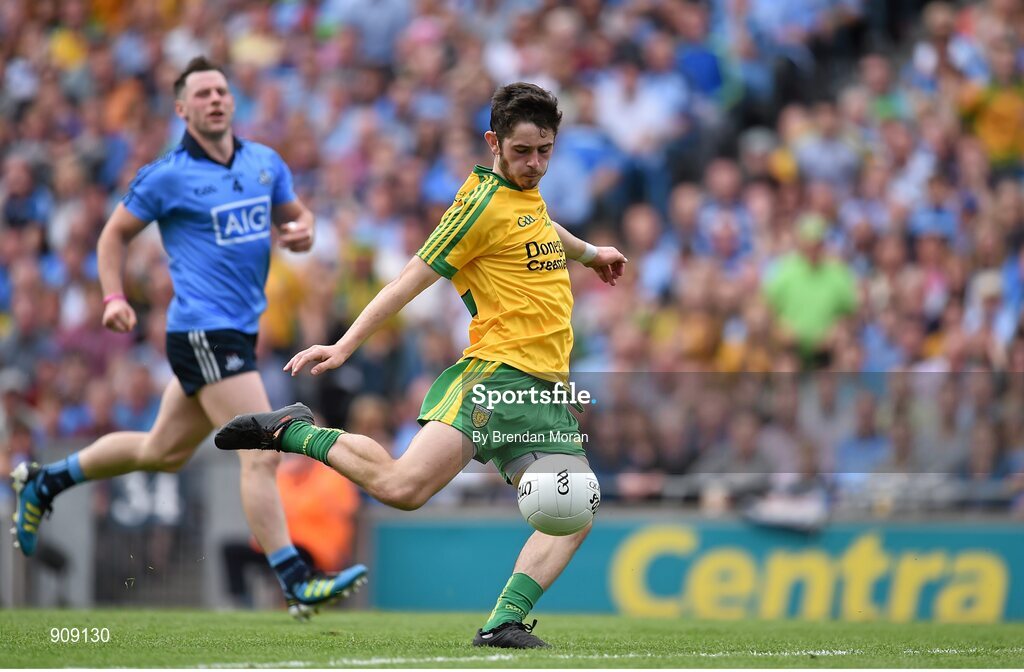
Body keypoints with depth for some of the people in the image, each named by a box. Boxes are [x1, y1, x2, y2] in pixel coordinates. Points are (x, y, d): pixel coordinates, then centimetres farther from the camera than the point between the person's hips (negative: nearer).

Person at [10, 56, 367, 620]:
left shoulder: (265, 163, 9)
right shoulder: (167, 176, -7)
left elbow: (295, 215, 22)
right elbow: (114, 234, 4)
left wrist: (302, 231, -2)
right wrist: (115, 298, -10)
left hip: (238, 330, 8)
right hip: (203, 332, -8)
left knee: (163, 452, 19)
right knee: (262, 453, -15)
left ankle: (44, 482, 36)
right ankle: (296, 583, -15)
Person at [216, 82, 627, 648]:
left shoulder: (528, 195, 18)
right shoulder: (483, 203, -7)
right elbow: (413, 278, -8)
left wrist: (590, 253, 61)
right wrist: (345, 345, -14)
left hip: (547, 390, 8)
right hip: (494, 371, -8)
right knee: (403, 486, -24)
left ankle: (503, 624, -15)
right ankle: (294, 431, -3)